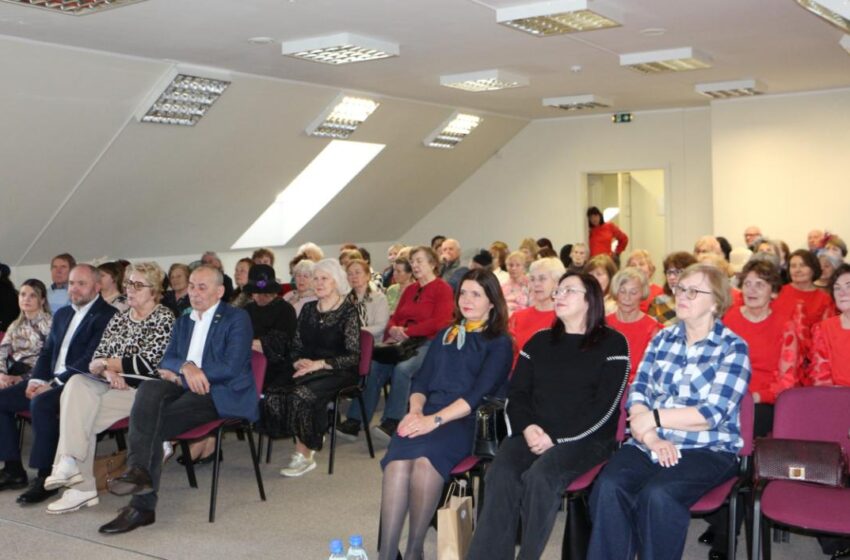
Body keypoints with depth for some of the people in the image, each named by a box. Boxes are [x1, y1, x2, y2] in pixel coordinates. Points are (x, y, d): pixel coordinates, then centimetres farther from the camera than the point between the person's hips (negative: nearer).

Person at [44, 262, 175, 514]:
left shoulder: (165, 319, -3)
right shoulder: (118, 319, 18)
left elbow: (149, 363, -11)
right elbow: (98, 357, 12)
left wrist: (108, 364, -4)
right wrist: (108, 372, -11)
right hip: (113, 387, 6)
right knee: (77, 384, -27)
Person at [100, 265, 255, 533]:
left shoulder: (237, 319, 2)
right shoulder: (182, 321, 23)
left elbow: (232, 367, -11)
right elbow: (166, 361, 14)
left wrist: (179, 375, -11)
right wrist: (185, 367, -11)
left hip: (222, 392, -5)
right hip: (184, 388, 5)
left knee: (153, 422, -27)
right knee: (148, 389, -29)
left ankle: (143, 505, -23)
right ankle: (138, 471, -38)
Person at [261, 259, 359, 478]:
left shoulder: (348, 311, -4)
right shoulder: (308, 309, 15)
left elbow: (353, 356, -9)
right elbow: (296, 346, 18)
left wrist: (319, 364, -17)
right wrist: (298, 361, -5)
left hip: (337, 372, -5)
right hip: (308, 370, 6)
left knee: (300, 394, -32)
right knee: (273, 393, -23)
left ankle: (304, 455, -15)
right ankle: (310, 441, -8)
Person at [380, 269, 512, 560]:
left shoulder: (499, 343, 8)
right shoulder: (444, 335, 25)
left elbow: (480, 393, -6)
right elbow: (421, 381, 18)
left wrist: (435, 419, -17)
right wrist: (415, 411, -4)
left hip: (467, 421, -4)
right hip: (427, 415, 4)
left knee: (425, 460, -36)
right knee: (398, 461, -31)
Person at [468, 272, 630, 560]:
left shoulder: (612, 344, 4)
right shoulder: (539, 341, 20)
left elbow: (605, 406, -5)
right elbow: (517, 392, 14)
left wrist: (558, 438, -14)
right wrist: (526, 427, -8)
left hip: (586, 437, -3)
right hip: (534, 434, 4)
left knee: (539, 477, -34)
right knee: (500, 475, -28)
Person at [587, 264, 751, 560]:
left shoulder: (733, 348, 0)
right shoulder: (662, 339, 14)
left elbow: (713, 414, -11)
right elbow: (637, 394, 5)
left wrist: (654, 417, -10)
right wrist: (651, 437, -13)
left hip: (708, 449, -4)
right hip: (649, 445, 4)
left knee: (658, 495, -33)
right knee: (608, 487, -26)